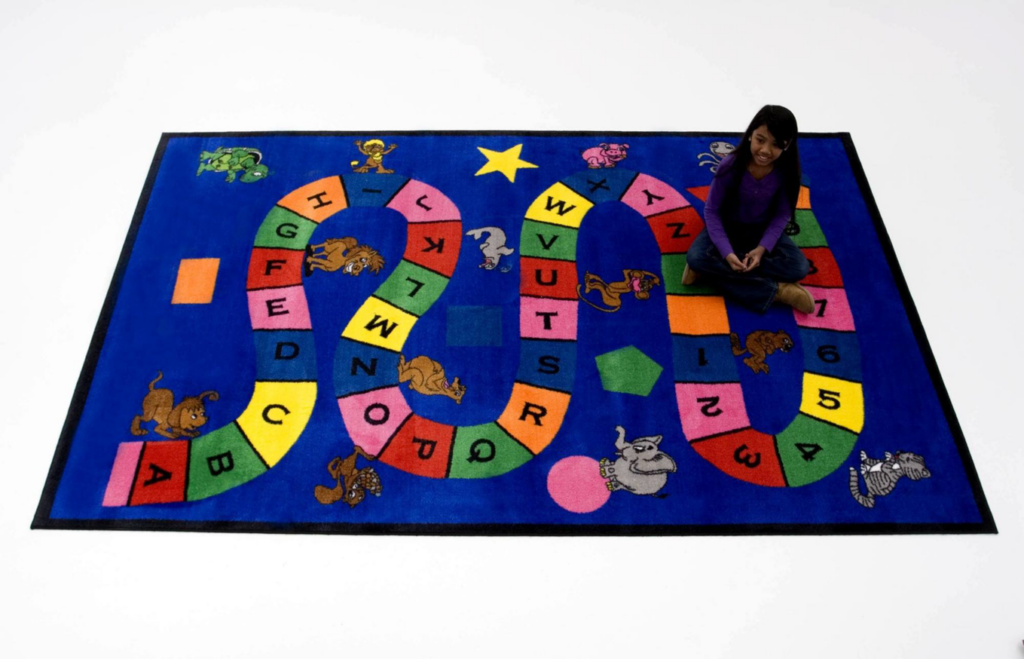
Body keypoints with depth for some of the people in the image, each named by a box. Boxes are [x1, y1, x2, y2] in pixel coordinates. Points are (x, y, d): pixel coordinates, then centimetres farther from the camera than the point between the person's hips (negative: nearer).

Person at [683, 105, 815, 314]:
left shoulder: (787, 170, -19)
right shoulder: (730, 165, -25)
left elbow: (782, 215, -9)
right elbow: (711, 211, -19)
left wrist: (763, 248, -25)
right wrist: (726, 253, -31)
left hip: (763, 230, 2)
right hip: (727, 227, -2)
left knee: (798, 267, -22)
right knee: (696, 257, -31)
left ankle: (716, 268, -21)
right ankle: (776, 291, -27)